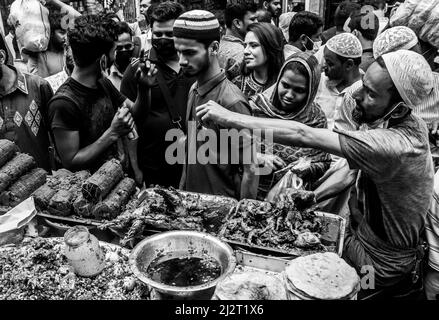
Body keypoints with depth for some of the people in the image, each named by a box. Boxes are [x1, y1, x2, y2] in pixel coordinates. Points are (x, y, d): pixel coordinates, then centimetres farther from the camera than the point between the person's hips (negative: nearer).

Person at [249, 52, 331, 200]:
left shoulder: (316, 118, 1)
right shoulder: (258, 105, -1)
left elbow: (323, 163, 9)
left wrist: (306, 170, -11)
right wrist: (258, 157, -16)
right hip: (253, 193, 0)